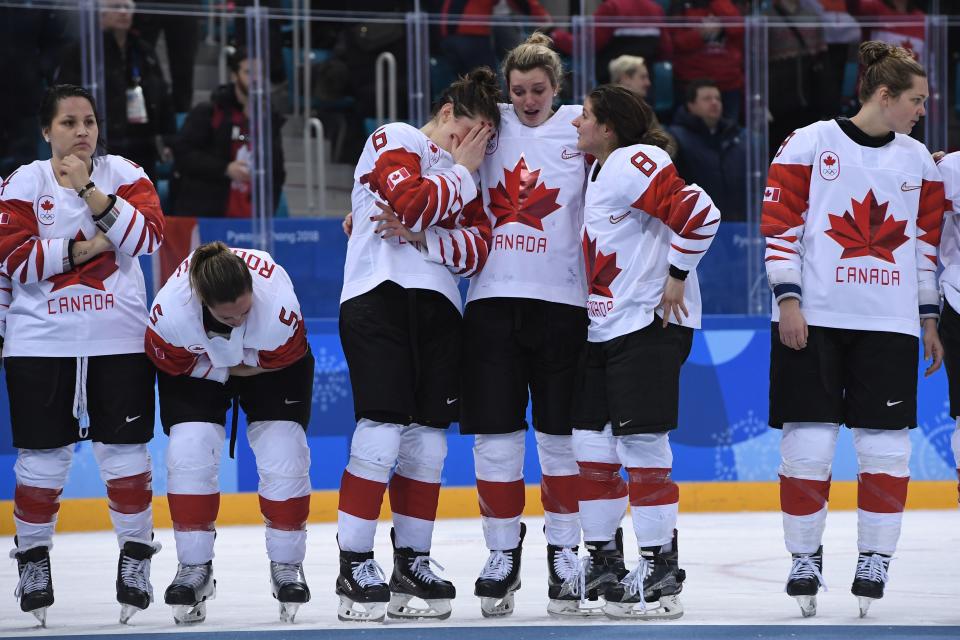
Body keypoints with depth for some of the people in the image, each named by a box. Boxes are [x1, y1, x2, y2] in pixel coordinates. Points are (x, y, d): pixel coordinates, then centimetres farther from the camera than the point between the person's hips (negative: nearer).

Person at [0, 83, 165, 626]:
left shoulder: (123, 174, 3)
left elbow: (149, 235, -12)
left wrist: (89, 190, -18)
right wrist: (83, 248, -14)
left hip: (119, 337, 1)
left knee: (125, 453, 3)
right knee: (44, 456, 2)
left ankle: (136, 556, 15)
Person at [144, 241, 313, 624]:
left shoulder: (279, 305, -42)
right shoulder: (170, 311, -40)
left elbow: (284, 360, -23)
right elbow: (169, 362, -19)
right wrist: (226, 368, -18)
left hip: (270, 364, 0)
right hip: (196, 363, 0)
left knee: (282, 457, -11)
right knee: (189, 455, -14)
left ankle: (286, 565, 6)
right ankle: (194, 568, -1)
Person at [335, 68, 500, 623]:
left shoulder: (462, 176, 21)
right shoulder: (394, 141, 2)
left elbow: (477, 250, 7)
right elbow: (415, 202, -17)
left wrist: (420, 236, -10)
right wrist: (462, 171, -2)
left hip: (439, 309, 7)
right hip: (379, 300, -7)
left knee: (428, 441, 5)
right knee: (382, 431, -14)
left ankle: (412, 564, 13)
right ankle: (356, 567, -10)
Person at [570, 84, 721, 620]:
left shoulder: (637, 162, -14)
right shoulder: (601, 174, 16)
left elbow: (700, 213, -24)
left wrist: (676, 277, -18)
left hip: (650, 325, -10)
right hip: (606, 329, 10)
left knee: (643, 445, -9)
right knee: (591, 445, 8)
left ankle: (661, 570, -4)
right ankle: (605, 562, 18)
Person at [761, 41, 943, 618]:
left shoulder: (918, 161, 10)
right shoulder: (810, 145, -3)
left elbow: (928, 243, 16)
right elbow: (780, 223, -4)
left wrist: (930, 320, 14)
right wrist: (787, 298, -10)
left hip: (889, 325, 3)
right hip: (814, 318, -3)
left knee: (886, 443, 0)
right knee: (809, 440, -2)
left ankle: (876, 559, 9)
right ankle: (804, 557, 10)